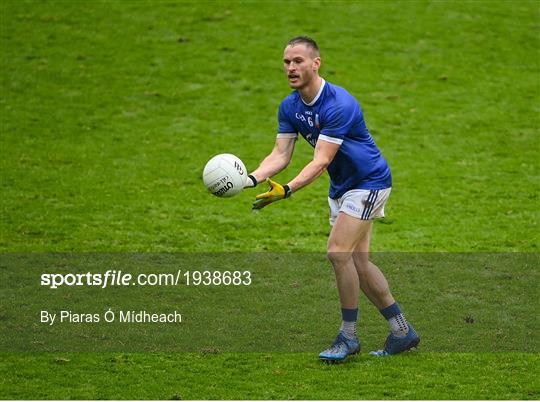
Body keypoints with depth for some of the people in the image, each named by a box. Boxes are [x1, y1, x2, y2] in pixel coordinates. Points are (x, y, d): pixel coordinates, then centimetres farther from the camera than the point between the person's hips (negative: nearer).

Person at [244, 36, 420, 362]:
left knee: (339, 252, -17)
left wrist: (287, 190, -44)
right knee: (357, 262, 7)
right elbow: (281, 155, -5)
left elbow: (321, 160, -32)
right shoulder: (290, 107, -2)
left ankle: (349, 336, -5)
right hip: (342, 186, 9)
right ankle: (402, 331, 17)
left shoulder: (339, 104, -28)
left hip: (369, 181, -9)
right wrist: (251, 179, -24)